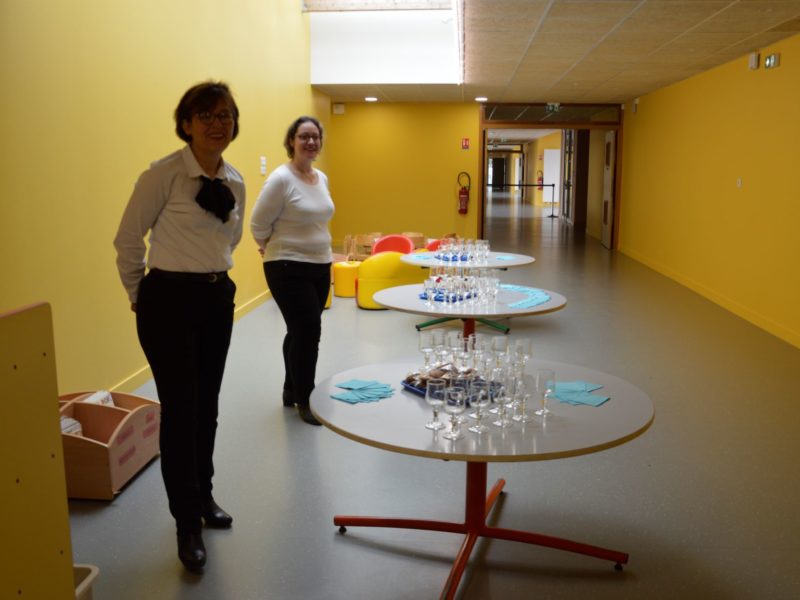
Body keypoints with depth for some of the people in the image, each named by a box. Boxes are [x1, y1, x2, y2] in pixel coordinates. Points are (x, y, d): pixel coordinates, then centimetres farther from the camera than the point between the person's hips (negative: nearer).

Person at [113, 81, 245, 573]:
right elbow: (128, 241, -5)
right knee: (180, 410, -2)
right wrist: (140, 296, 4)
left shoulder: (235, 181, 6)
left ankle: (203, 496, 37)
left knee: (206, 406, 16)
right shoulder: (163, 174, -13)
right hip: (169, 301, -6)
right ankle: (188, 525, 15)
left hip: (218, 298, 6)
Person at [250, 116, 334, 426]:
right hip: (289, 269, -7)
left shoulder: (322, 178, 8)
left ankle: (291, 392, 31)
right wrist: (277, 249, 3)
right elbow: (258, 225, -11)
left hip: (320, 267, 7)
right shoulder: (281, 178, -16)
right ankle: (305, 401, 10)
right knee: (308, 333, -7)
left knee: (300, 332, 15)